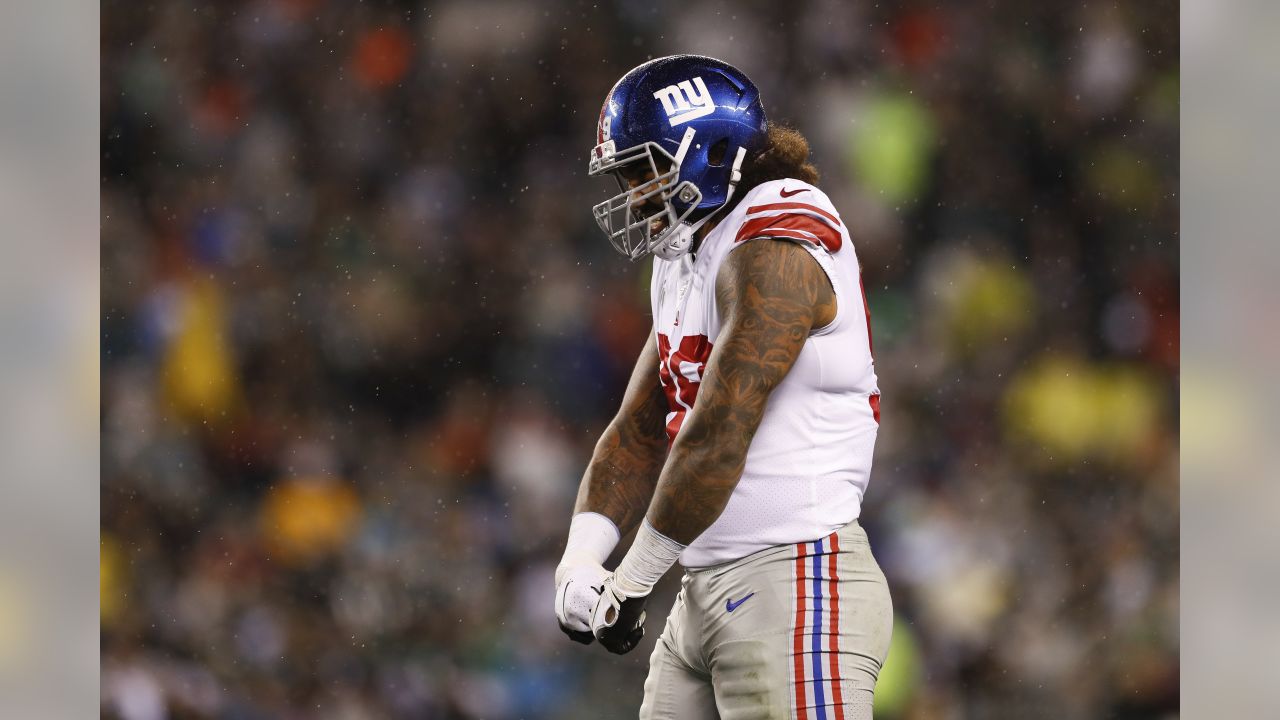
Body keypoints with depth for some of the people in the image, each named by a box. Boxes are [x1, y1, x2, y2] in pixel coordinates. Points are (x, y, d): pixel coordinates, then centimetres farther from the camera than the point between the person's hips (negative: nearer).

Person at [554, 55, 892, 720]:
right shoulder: (686, 266, 17)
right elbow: (638, 434, 16)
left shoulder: (775, 254, -15)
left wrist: (633, 581, -13)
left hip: (797, 586, -10)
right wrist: (581, 560, 1)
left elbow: (715, 442, -20)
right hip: (707, 596, 10)